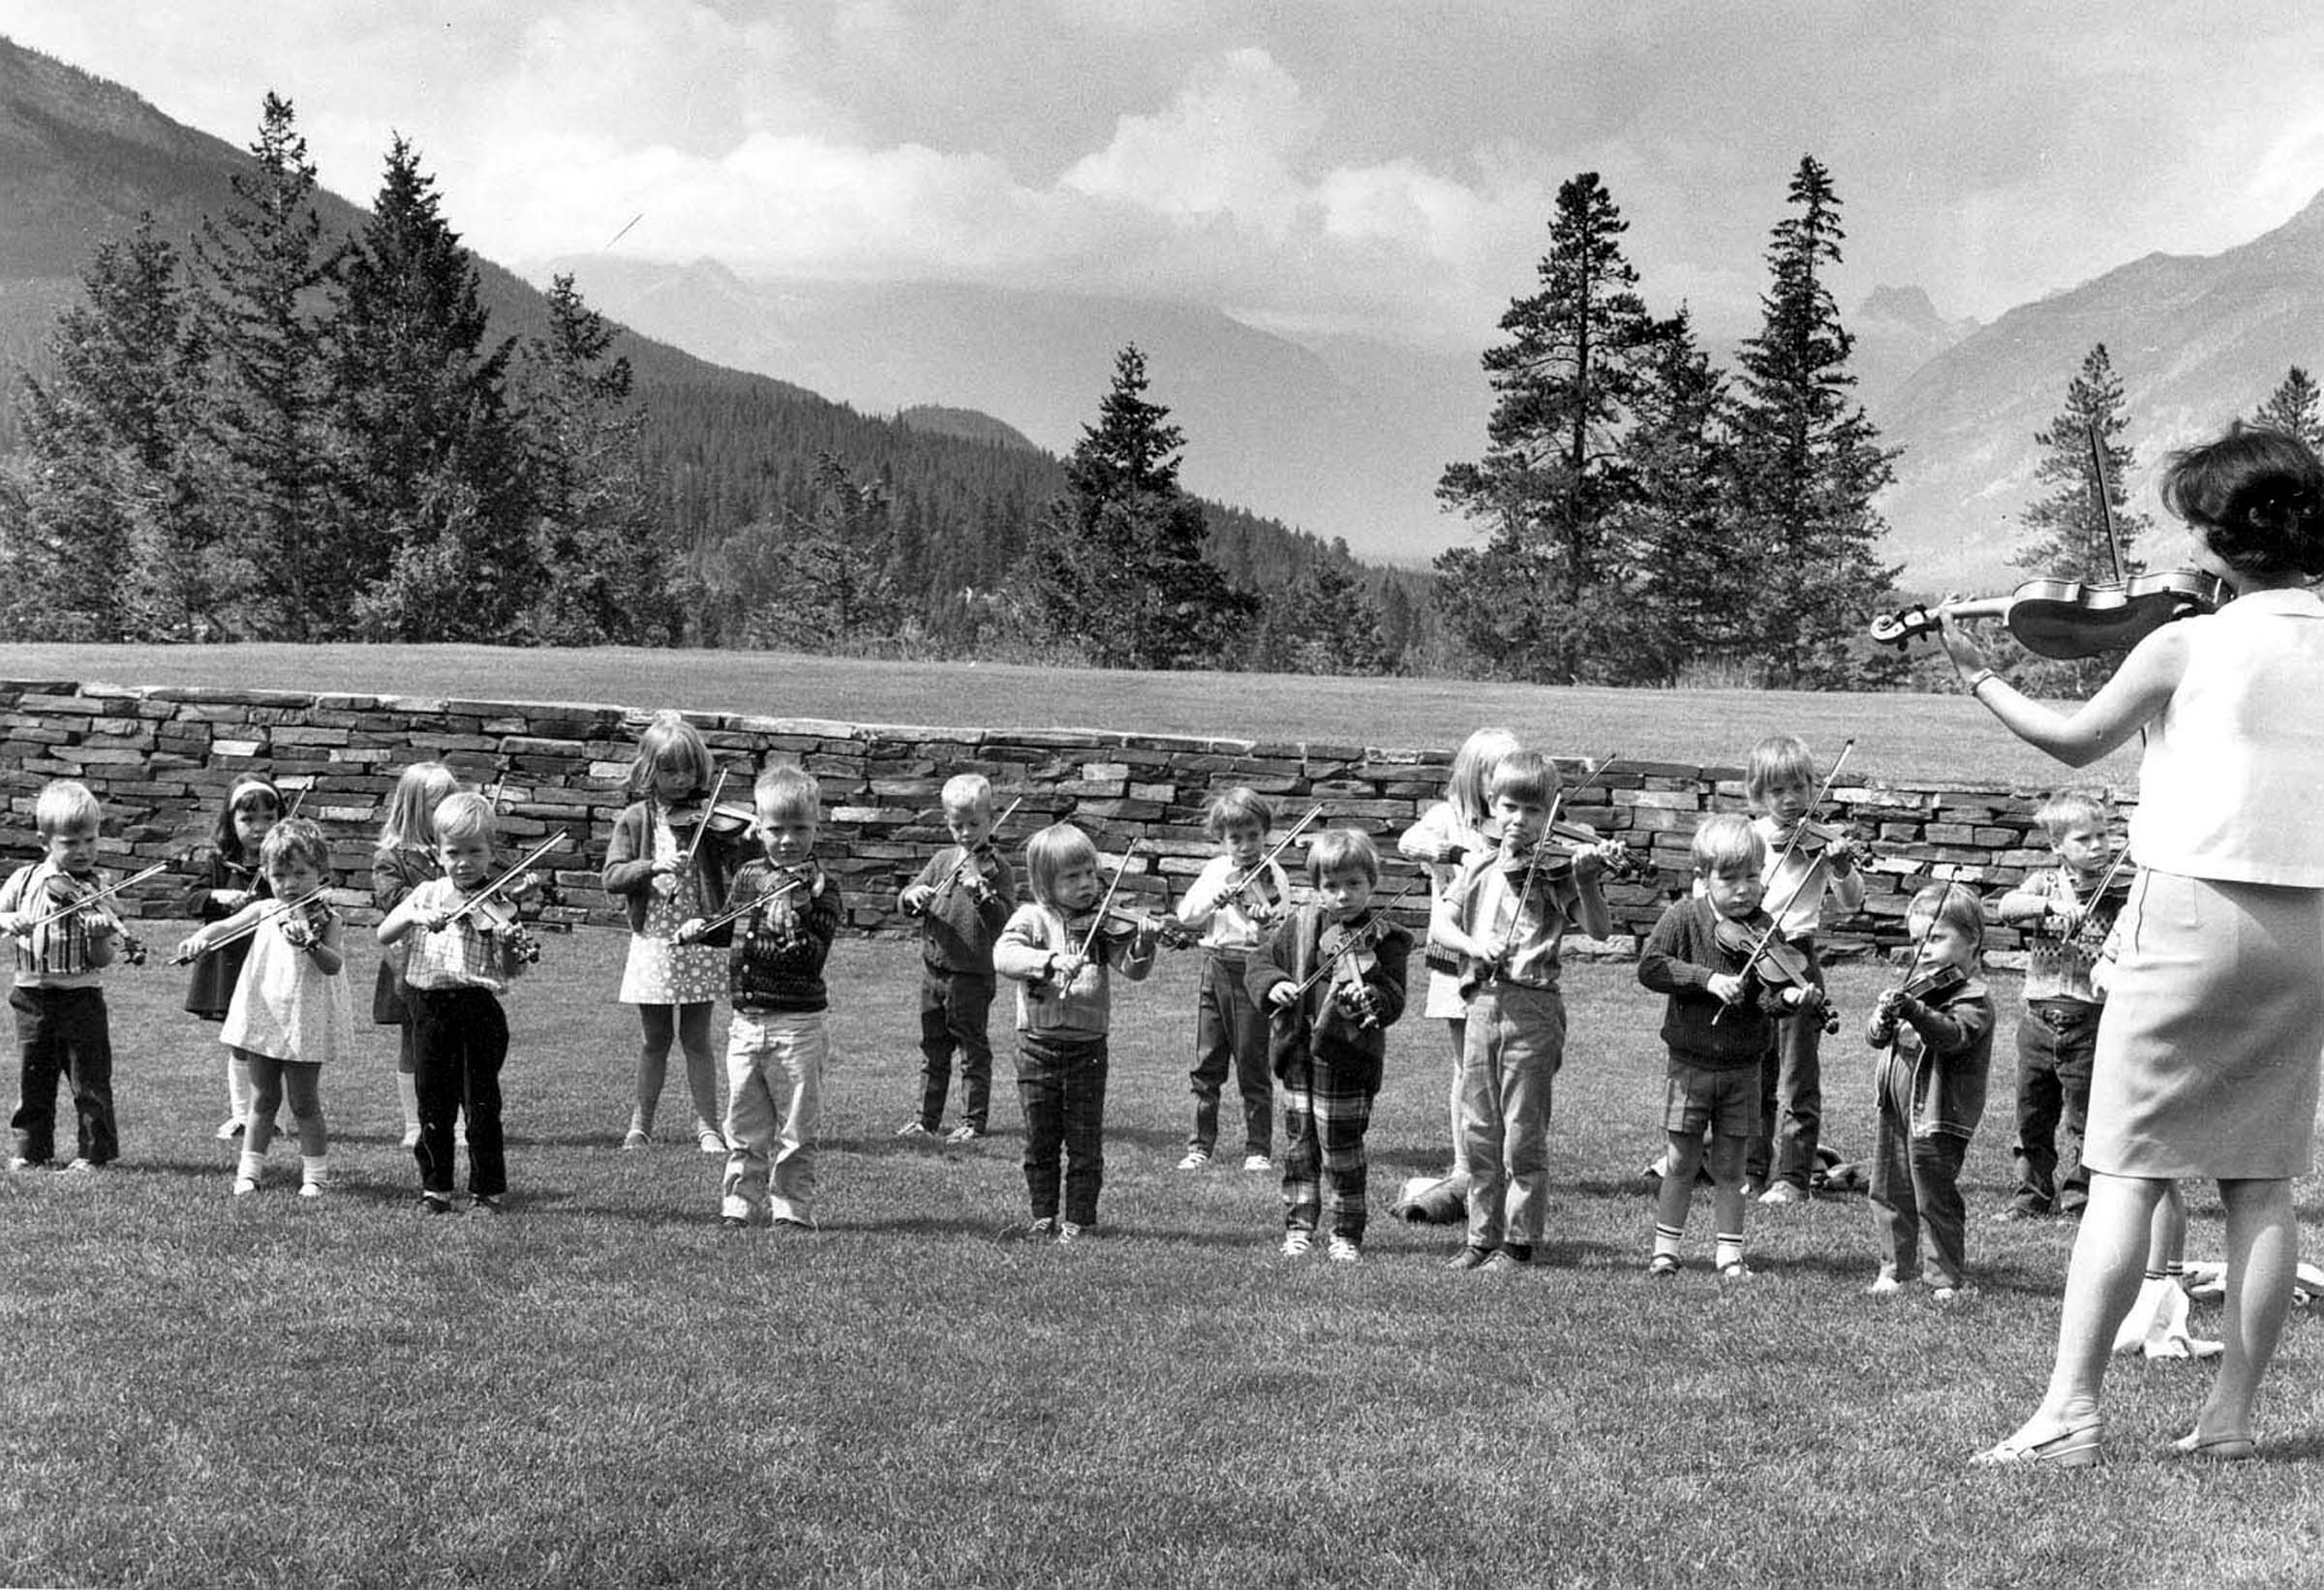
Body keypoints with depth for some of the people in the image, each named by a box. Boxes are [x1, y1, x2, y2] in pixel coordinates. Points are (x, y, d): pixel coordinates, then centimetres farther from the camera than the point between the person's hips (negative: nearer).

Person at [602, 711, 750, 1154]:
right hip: (652, 940, 1)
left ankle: (707, 1125, 14)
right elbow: (613, 877, -7)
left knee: (696, 1039, 4)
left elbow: (737, 869, -8)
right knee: (655, 1040, 11)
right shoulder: (635, 819, 1)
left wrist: (750, 846, -27)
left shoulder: (710, 817, 0)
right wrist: (653, 865, -22)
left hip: (699, 939, -1)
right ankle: (641, 1122, 26)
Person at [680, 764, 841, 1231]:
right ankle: (736, 1204, 22)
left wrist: (801, 913, -30)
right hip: (746, 1021, 5)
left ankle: (791, 1210, 12)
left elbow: (812, 958, -17)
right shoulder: (748, 877, 8)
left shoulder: (821, 889, -8)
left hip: (797, 1024, -5)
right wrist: (699, 930, 10)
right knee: (744, 1126, 13)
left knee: (796, 1130, 3)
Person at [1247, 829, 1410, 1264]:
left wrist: (1370, 999, -33)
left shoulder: (1384, 939, -5)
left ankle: (1346, 1236, 15)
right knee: (1298, 1146, 12)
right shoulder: (1297, 927, 7)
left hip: (1348, 1058, -4)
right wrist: (1273, 984, -10)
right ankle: (1298, 1227, 24)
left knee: (1341, 1152, 1)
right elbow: (1258, 962, 10)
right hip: (1297, 1054, 4)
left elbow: (1394, 998, -13)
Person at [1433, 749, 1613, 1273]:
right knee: (1478, 1132, 9)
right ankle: (1482, 1237, 20)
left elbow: (1599, 929, -11)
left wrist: (1585, 880, -26)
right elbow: (1439, 925, 2)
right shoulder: (1479, 870, 12)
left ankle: (1519, 1243, 8)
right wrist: (1474, 945, -16)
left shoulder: (1555, 870, 0)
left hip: (1532, 1008, -4)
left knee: (1523, 1135, -1)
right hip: (1481, 1004, 4)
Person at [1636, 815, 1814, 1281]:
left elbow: (1766, 998, -9)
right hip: (1691, 1064, -1)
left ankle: (1728, 1255, 17)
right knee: (1681, 1163, 6)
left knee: (1729, 1168, 8)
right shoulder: (1684, 917, -7)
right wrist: (1707, 978, -24)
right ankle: (1665, 1249, 18)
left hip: (1744, 1068, 2)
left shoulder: (1763, 930, -2)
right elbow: (1649, 967, -16)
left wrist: (1791, 996, -31)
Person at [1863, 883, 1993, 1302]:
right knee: (1890, 1193, 14)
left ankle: (1945, 1279, 10)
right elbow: (1875, 1038, 8)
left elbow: (1953, 1034, -28)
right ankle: (1896, 1268, 27)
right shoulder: (1916, 984, 12)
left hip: (1938, 1114, -7)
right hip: (1896, 1109, 7)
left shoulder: (1972, 997, -9)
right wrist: (1883, 1020, -16)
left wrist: (1911, 1010, -42)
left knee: (1935, 1200, -1)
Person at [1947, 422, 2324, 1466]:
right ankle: (2230, 1415, 12)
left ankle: (2069, 1411, -5)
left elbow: (2075, 741, 6)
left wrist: (1979, 678, 19)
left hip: (2196, 906, -5)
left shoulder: (2184, 644, -8)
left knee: (2125, 1171, -3)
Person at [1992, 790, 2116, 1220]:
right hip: (2039, 1019, 3)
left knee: (2083, 1119, 2)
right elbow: (2006, 907, -12)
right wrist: (2050, 904, -27)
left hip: (2089, 1022, -3)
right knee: (2032, 1116, 12)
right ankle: (2032, 1193, 24)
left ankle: (2078, 1197, 14)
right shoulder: (2045, 883, 5)